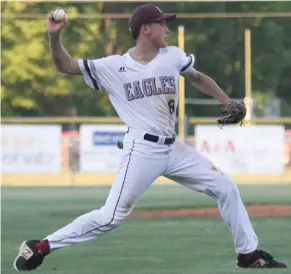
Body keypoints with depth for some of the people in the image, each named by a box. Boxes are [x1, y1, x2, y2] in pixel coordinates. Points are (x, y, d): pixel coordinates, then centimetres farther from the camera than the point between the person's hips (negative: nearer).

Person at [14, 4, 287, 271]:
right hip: (141, 151, -6)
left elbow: (198, 79, 22)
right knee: (110, 217, -11)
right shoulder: (113, 67, -7)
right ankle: (40, 246, -2)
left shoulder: (173, 56, 4)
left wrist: (228, 104, 13)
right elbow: (65, 66, -7)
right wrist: (54, 36, -24)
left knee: (226, 187, 4)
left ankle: (248, 253, 18)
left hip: (173, 149, 6)